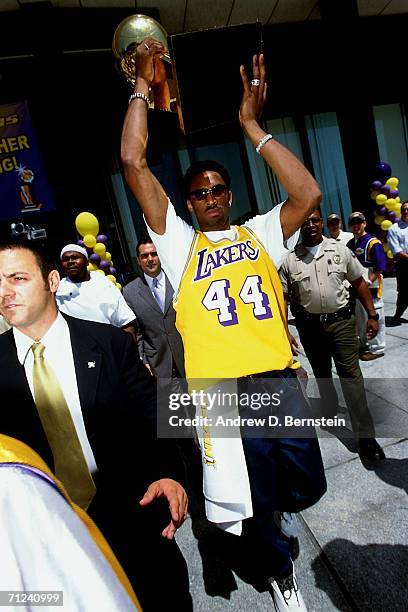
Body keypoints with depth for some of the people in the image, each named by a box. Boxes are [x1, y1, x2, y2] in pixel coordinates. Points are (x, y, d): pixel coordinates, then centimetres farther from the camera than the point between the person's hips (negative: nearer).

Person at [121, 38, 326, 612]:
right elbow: (133, 162, 1)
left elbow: (308, 194, -5)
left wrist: (252, 125, 0)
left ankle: (265, 508, 44)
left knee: (306, 486, 6)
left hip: (278, 378, 2)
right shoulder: (179, 242, 6)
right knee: (253, 502, 13)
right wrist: (141, 86, 8)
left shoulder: (259, 233, 12)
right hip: (221, 389, -1)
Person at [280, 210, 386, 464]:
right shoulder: (290, 259, -2)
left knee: (351, 374, -3)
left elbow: (360, 283, 7)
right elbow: (282, 298, -1)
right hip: (309, 326, 1)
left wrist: (372, 315, 3)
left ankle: (365, 435, 5)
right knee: (322, 374, 18)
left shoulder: (340, 250, 1)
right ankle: (330, 412, 42)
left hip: (341, 321, -1)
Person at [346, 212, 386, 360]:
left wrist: (368, 282, -21)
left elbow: (379, 268, -15)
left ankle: (377, 348, 16)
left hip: (370, 288, -7)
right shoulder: (350, 243, 10)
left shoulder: (373, 243, -11)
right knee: (359, 318, 19)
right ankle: (364, 344, 36)